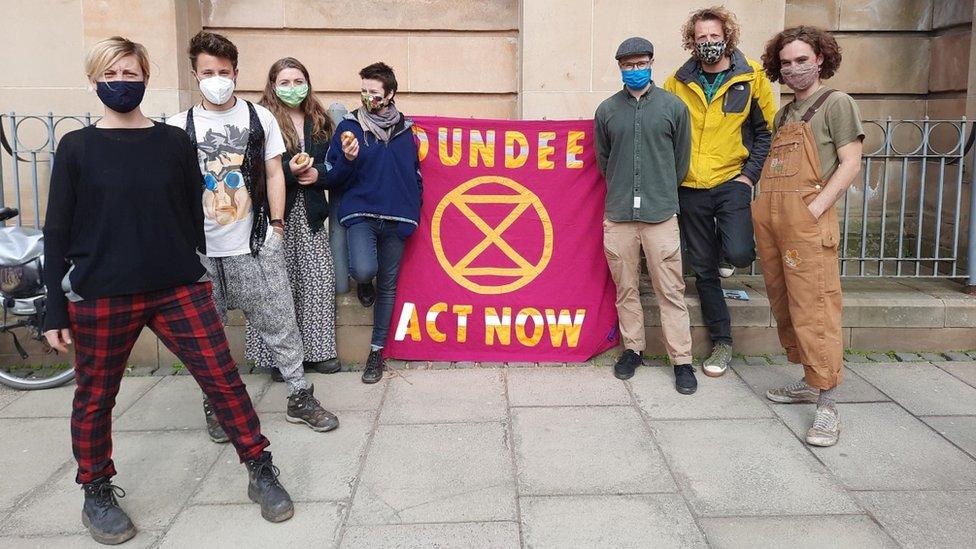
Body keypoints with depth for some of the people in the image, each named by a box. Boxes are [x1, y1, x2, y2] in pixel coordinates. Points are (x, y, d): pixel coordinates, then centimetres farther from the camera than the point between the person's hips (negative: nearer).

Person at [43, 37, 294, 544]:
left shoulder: (174, 142, 5)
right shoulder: (76, 147, 2)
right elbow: (57, 232, 3)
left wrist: (198, 279, 14)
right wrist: (56, 310, 0)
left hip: (179, 289, 1)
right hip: (99, 297, 0)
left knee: (223, 379, -2)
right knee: (94, 399, 11)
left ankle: (261, 473, 12)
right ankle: (97, 494, 32)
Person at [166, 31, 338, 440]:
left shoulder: (260, 118, 6)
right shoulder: (179, 126, 5)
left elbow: (274, 173, 7)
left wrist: (277, 224, 0)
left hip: (255, 246, -1)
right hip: (201, 249, 1)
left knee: (279, 323, 3)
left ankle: (300, 397, 15)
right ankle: (214, 404, 25)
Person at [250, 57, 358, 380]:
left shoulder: (319, 122, 14)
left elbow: (333, 165, 13)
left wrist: (318, 173, -7)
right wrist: (289, 170, -20)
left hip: (311, 215, 5)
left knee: (320, 282, 3)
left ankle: (316, 351, 16)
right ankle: (276, 357, 8)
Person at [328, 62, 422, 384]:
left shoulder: (404, 130, 9)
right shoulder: (349, 127, 1)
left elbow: (415, 175, 17)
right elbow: (336, 179, 1)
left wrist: (413, 213, 9)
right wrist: (348, 159, -19)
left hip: (395, 219, 3)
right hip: (360, 213, -2)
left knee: (387, 286, 7)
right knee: (364, 270, -27)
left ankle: (377, 351, 21)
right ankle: (363, 282, 13)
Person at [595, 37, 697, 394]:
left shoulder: (673, 106, 3)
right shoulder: (607, 110, 8)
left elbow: (681, 158, 9)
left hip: (661, 214, -2)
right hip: (618, 215, 2)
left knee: (671, 291, 0)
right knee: (626, 288, 9)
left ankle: (682, 361, 8)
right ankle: (633, 349, 24)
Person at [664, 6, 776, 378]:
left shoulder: (751, 77, 0)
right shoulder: (677, 83, 4)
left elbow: (767, 131, 4)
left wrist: (750, 174, -5)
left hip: (731, 182, -2)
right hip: (690, 189, 2)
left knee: (738, 254, -22)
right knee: (703, 269, 6)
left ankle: (724, 244, 16)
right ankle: (721, 341, 21)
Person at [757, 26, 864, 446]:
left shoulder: (836, 103, 3)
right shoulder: (784, 113, 22)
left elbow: (850, 163, -6)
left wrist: (815, 210, -15)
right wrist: (762, 207, 8)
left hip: (807, 220, -7)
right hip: (769, 218, 7)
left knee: (814, 308, -11)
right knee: (784, 306, 9)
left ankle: (826, 405, -8)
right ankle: (809, 381, 21)